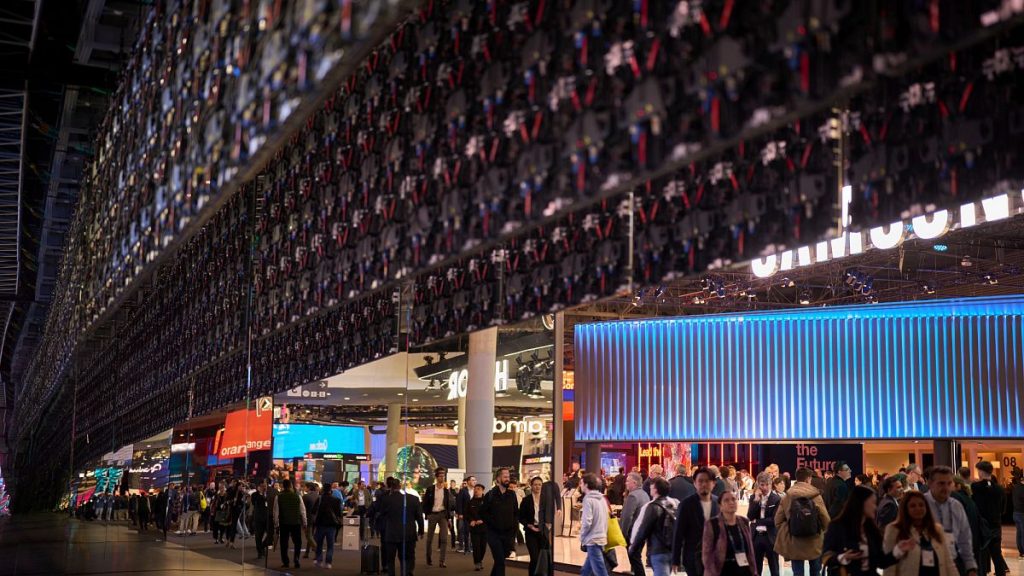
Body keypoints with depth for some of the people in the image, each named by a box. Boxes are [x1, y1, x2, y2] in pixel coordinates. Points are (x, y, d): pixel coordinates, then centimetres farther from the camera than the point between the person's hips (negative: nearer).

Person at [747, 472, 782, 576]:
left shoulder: (777, 499, -7)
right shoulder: (753, 497, 5)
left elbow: (774, 520, -13)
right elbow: (750, 516, -5)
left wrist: (757, 521, -10)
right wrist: (756, 500, -13)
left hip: (771, 537, -4)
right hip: (756, 536, 4)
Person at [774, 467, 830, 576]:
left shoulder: (787, 496, -4)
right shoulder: (815, 495, -8)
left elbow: (778, 519, -2)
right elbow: (825, 518, -7)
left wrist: (783, 535, 13)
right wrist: (824, 532, 14)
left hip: (794, 542, 0)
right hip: (814, 542, 0)